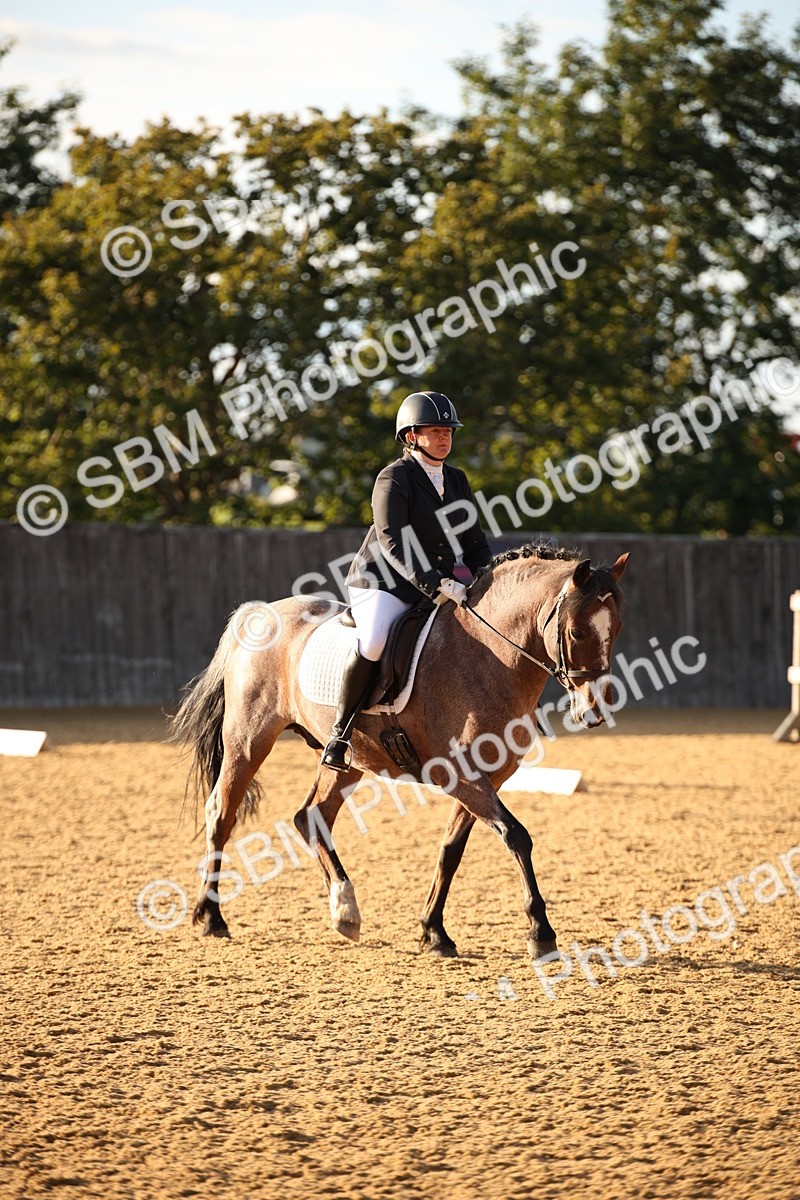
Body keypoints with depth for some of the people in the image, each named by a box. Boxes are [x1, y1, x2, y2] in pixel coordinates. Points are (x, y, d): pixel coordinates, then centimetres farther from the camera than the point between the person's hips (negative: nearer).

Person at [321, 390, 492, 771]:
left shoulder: (457, 481, 13)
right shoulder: (394, 480, -11)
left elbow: (474, 541, 14)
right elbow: (392, 542, -23)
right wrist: (436, 585, -33)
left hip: (439, 587, 8)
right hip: (382, 584, -8)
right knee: (374, 642, -35)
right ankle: (340, 732, -21)